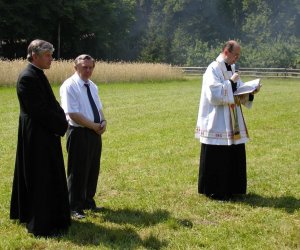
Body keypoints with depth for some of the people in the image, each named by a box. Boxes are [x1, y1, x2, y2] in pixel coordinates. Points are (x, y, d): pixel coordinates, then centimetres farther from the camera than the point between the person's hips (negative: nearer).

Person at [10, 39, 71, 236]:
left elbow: (50, 105, 15)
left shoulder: (38, 75, 11)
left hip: (44, 134, 10)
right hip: (38, 137, -10)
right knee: (42, 179, -1)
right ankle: (43, 224, 9)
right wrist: (61, 125, -14)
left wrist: (61, 121, -1)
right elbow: (39, 110, -24)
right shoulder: (28, 77, -20)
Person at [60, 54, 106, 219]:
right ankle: (74, 207, 13)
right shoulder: (69, 86, -13)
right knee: (78, 171, 1)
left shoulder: (92, 86, 13)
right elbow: (73, 114, -19)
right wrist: (94, 125, -16)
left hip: (95, 133, 8)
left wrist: (103, 122, -3)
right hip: (79, 133, -8)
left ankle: (88, 202, 29)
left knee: (93, 169, 15)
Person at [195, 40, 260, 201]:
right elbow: (215, 94, -22)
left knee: (234, 155, 11)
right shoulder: (213, 69, -13)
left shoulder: (231, 68, 13)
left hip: (231, 122, 9)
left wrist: (251, 91, -4)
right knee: (217, 158, -2)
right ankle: (215, 191, 8)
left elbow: (239, 90, 15)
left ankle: (231, 188, 22)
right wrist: (230, 82, -19)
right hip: (217, 123, -8)